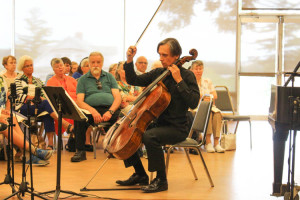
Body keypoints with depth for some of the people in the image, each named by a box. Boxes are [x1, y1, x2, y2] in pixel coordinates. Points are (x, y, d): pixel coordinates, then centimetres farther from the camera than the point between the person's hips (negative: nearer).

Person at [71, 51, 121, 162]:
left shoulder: (109, 77, 20)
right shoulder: (83, 79, 15)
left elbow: (117, 97, 8)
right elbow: (80, 101, 3)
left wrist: (110, 111, -13)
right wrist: (93, 111, -17)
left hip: (110, 108, 1)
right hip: (91, 109, -1)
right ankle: (80, 151, -20)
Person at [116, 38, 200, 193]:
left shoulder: (186, 75, -8)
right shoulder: (158, 73, 10)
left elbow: (193, 103, -20)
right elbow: (133, 80, 14)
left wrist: (179, 80, -23)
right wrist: (129, 61, 0)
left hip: (176, 128, -7)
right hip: (157, 123, 8)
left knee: (149, 136, -34)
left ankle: (161, 180, -19)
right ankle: (140, 175, 14)